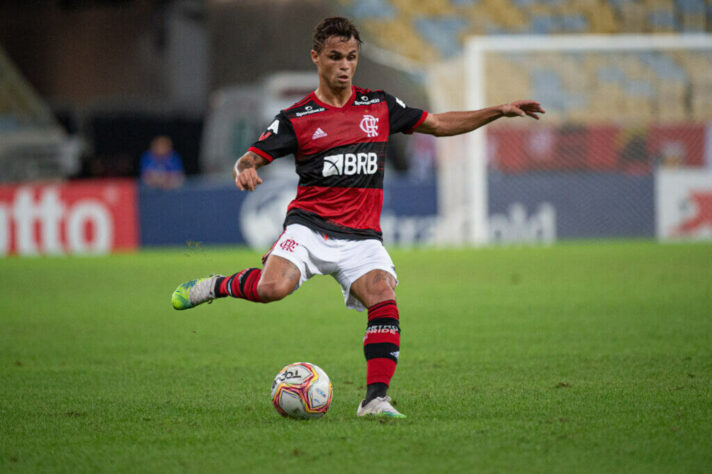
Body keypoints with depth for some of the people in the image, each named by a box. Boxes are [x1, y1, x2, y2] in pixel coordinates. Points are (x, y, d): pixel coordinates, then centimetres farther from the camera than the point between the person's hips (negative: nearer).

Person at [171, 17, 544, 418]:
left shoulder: (379, 106, 14)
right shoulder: (298, 118, 5)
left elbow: (439, 125, 20)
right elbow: (252, 157, 1)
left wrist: (499, 111, 13)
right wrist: (244, 171, -24)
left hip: (361, 236, 2)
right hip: (310, 226, -2)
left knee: (383, 297, -25)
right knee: (273, 287, -30)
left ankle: (375, 399, -25)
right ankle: (218, 286, 1)